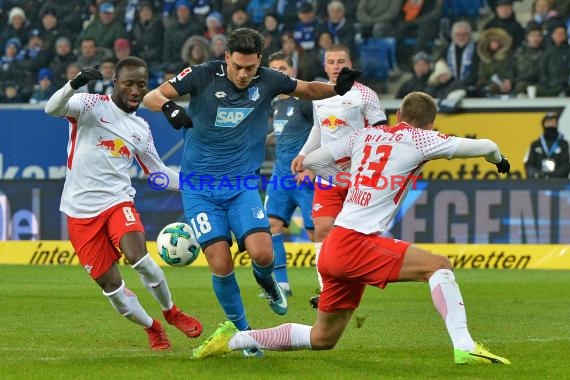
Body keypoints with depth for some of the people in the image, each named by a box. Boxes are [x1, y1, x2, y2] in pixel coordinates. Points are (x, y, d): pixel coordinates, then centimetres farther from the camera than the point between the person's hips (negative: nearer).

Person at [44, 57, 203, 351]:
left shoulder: (141, 129, 13)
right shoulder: (91, 105, -3)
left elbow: (157, 171, 23)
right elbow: (52, 109, -21)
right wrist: (74, 84, -40)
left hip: (117, 202, 2)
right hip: (81, 211, -2)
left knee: (137, 256, -26)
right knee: (110, 285, -4)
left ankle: (171, 312, -2)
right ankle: (151, 328, 21)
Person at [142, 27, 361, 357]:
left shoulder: (268, 81, -4)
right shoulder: (203, 76, -11)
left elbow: (309, 90, 14)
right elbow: (151, 97, -15)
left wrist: (338, 89, -7)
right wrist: (169, 106, -38)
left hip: (243, 184, 1)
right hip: (200, 187, -1)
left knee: (262, 254, -18)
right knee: (221, 265, -12)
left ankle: (266, 280, 21)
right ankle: (242, 331, 11)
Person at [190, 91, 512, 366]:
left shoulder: (366, 134, 15)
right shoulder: (420, 138, -1)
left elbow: (312, 160, 21)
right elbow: (483, 146, 2)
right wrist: (498, 158, 23)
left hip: (334, 249, 7)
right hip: (358, 242, -7)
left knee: (322, 338, 19)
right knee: (439, 265, -11)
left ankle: (232, 339, 22)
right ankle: (464, 347, -26)